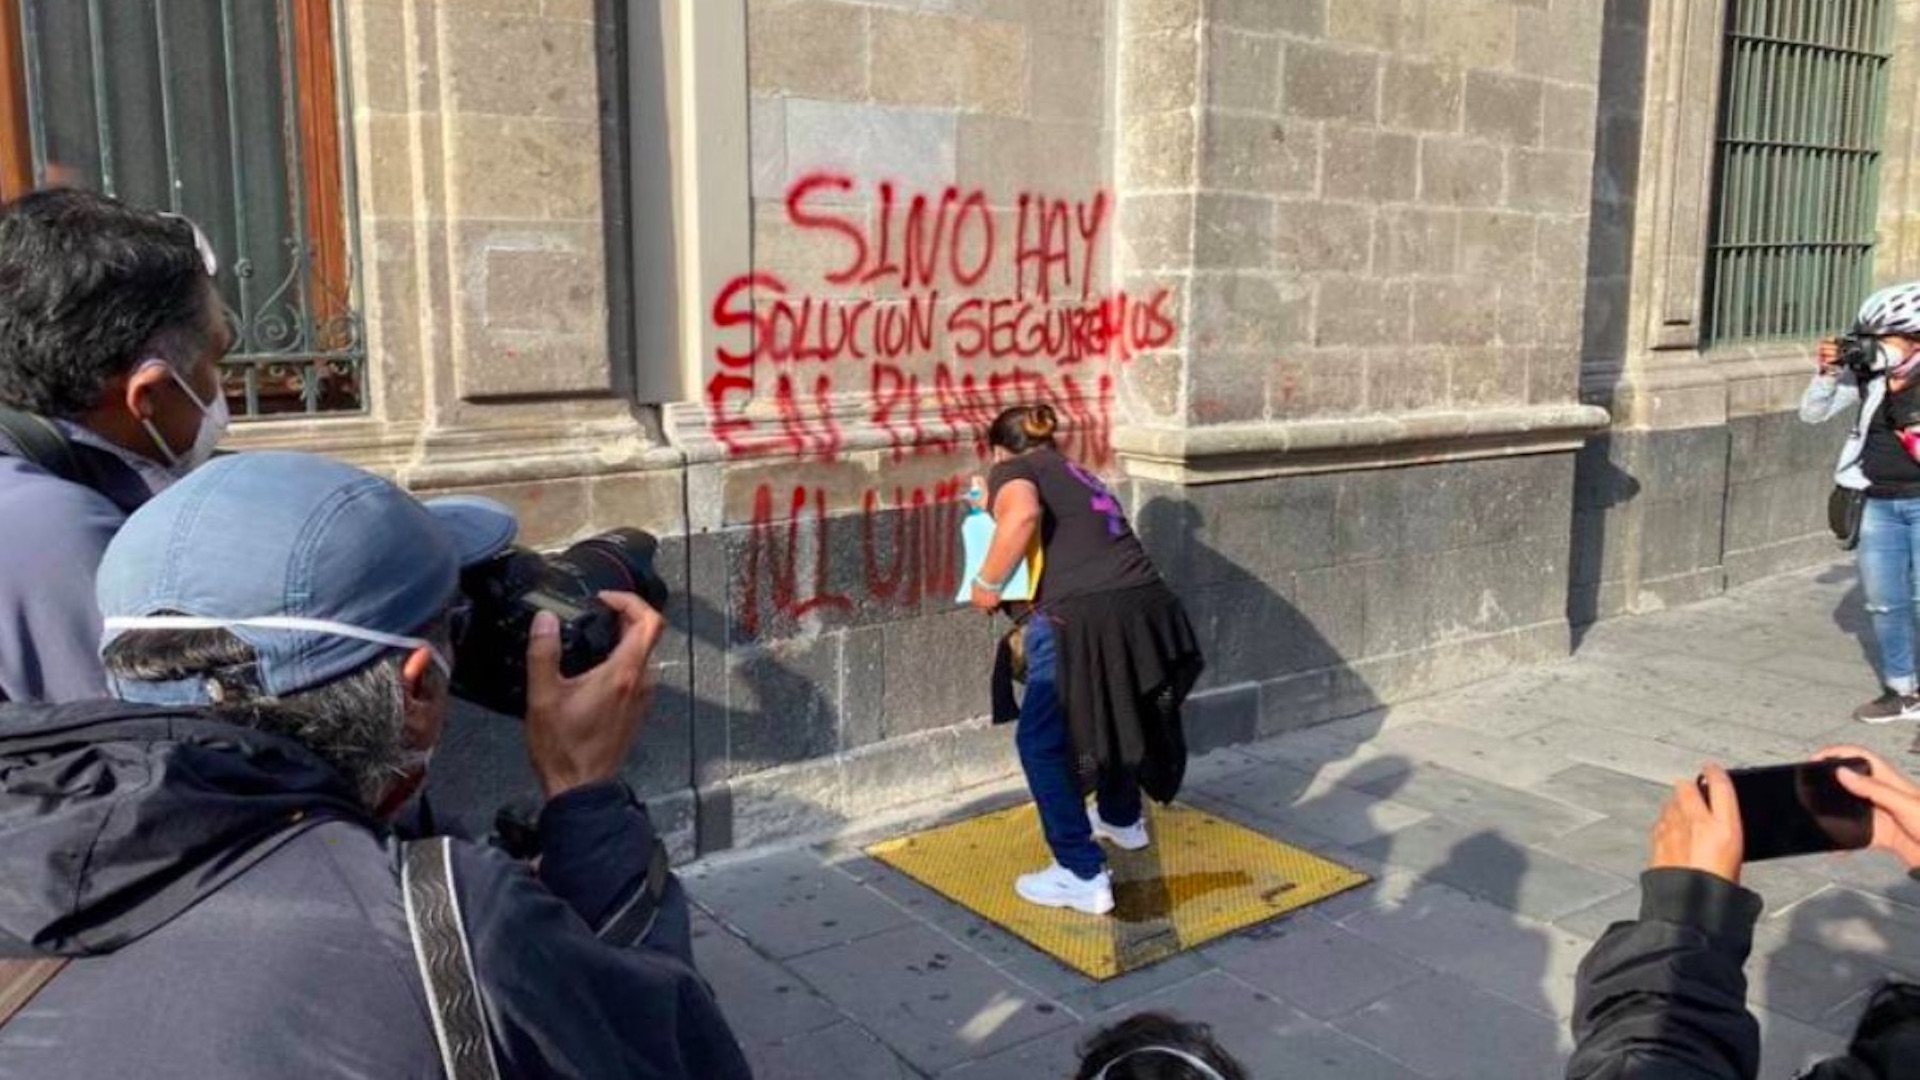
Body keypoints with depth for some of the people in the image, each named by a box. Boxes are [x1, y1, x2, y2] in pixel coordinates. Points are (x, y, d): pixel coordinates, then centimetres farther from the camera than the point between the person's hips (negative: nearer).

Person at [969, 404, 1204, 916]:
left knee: (1042, 741, 10)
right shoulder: (1076, 474, 29)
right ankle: (1122, 819, 52)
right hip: (1149, 608, 8)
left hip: (1089, 619, -7)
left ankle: (1083, 875, 10)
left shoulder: (1011, 470, 8)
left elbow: (1023, 514, -16)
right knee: (1112, 715, 33)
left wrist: (988, 583, -5)